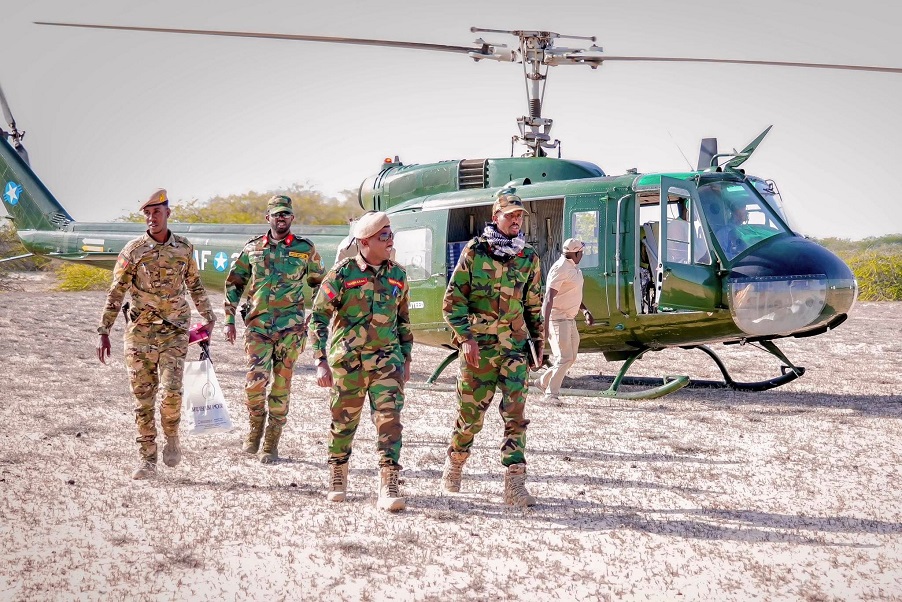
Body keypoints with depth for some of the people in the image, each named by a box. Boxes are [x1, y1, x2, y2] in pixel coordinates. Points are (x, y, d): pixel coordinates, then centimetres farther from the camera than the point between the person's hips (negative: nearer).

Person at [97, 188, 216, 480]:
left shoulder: (184, 249, 4)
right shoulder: (132, 251, -1)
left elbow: (195, 286, 18)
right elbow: (115, 294, 0)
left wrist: (209, 318, 21)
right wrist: (104, 333, -3)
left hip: (174, 332, 0)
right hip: (139, 333, 0)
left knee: (172, 390, -15)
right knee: (143, 398, 2)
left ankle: (171, 437, 13)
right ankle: (148, 460, 11)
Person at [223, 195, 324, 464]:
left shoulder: (305, 249, 6)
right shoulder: (253, 248, 9)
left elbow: (319, 285, 17)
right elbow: (233, 284, 15)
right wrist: (229, 320, 9)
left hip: (290, 327, 0)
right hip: (257, 324, 0)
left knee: (282, 384, 0)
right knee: (256, 379, -11)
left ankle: (271, 443, 9)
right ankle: (255, 428, 15)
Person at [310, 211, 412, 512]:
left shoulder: (397, 275, 7)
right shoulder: (342, 274, -6)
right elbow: (318, 317, -4)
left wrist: (406, 359, 18)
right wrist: (321, 362, -9)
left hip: (386, 359, 2)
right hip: (346, 360, -2)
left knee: (390, 420, -11)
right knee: (343, 422, 9)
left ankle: (389, 487, -12)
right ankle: (337, 479, 31)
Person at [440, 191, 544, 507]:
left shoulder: (529, 257, 9)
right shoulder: (474, 251, -1)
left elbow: (534, 305, 18)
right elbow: (453, 299, -2)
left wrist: (537, 342, 17)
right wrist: (465, 336, -10)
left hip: (515, 345, 2)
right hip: (478, 345, -2)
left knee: (515, 413, -7)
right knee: (470, 412, 5)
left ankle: (515, 484, -8)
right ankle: (454, 464, 31)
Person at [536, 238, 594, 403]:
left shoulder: (574, 268, 14)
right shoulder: (560, 269, -18)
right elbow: (549, 298, -23)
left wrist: (585, 311, 13)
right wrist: (545, 324, -29)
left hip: (570, 319, 10)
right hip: (558, 319, -10)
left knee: (570, 357, 13)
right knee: (564, 358, -12)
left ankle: (545, 381, 27)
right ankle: (551, 394, -5)